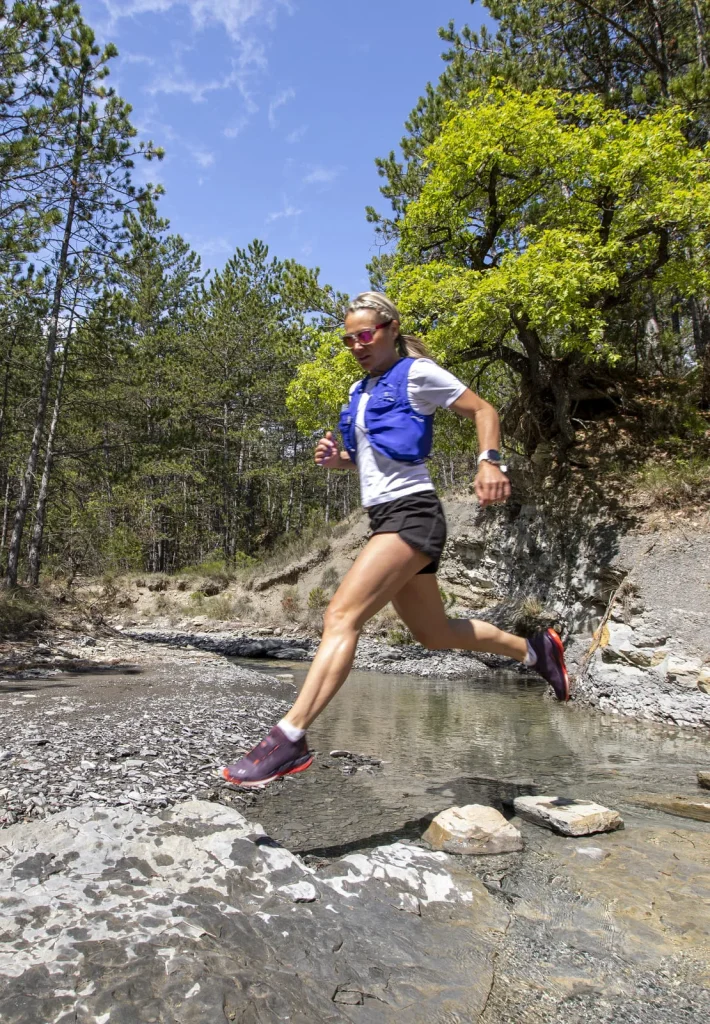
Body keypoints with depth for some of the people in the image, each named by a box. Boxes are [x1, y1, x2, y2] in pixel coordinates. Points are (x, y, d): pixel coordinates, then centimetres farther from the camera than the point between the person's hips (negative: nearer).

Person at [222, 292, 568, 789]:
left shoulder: (418, 374, -1)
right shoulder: (360, 391, 21)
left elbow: (483, 411, 0)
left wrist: (490, 462, -19)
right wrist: (337, 458, 8)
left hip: (412, 513, -9)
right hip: (385, 519, 9)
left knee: (342, 614, -23)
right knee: (435, 634, 17)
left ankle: (289, 738, -24)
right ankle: (533, 648, 35)